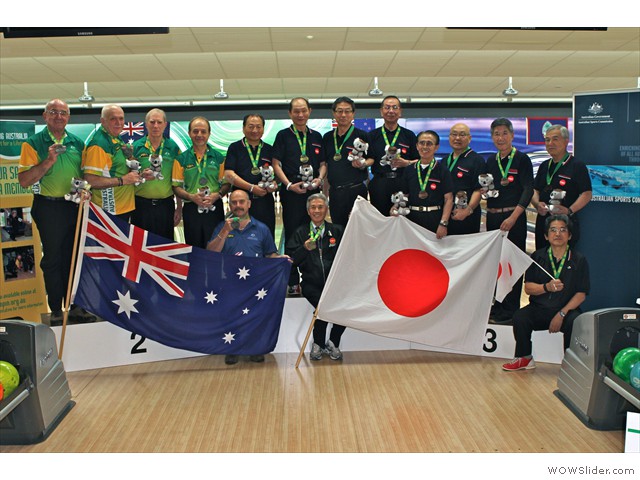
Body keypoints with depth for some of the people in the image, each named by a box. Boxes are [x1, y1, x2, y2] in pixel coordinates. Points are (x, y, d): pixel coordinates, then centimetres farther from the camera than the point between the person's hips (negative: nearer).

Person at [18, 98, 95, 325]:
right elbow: (24, 180, -11)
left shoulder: (77, 143, 9)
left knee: (73, 258, 11)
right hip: (49, 207, -4)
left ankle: (75, 306, 22)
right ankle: (56, 311, 14)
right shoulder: (33, 143, -4)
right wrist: (48, 162, -23)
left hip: (75, 206, 4)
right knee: (52, 259, 4)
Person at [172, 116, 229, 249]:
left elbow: (226, 184, 7)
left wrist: (217, 195, -13)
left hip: (215, 209, 0)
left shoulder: (218, 158, 7)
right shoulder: (181, 159, 5)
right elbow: (176, 187, 3)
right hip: (191, 210, 0)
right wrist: (191, 197, -15)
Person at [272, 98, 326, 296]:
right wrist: (289, 184, -13)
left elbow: (323, 163, 16)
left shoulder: (316, 136, 15)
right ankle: (293, 282, 5)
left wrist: (320, 178, -4)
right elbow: (276, 164, -1)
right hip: (291, 192, -3)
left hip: (313, 191, 3)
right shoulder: (283, 135, 5)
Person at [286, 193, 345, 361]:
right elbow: (291, 259, 3)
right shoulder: (300, 233, 13)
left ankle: (333, 343, 0)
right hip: (312, 284, -1)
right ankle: (318, 344, -1)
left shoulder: (337, 231, 15)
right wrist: (305, 248, -15)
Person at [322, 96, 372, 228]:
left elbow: (372, 158, 2)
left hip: (356, 189, -4)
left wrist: (363, 164, -20)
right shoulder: (327, 137, 12)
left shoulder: (361, 136, -1)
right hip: (334, 191, 4)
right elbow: (324, 164, 15)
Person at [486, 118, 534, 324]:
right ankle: (498, 308, 21)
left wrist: (513, 217, -19)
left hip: (514, 217, -6)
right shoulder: (491, 161, 12)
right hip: (492, 217, 6)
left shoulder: (522, 159, -4)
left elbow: (528, 191, -12)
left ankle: (509, 312, 7)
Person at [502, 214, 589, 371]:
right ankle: (524, 359, -4)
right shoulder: (537, 257, 6)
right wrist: (547, 287, -20)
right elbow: (528, 287, 1)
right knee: (519, 318, -26)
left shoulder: (579, 260, 2)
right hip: (539, 308, 1)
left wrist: (561, 314, -15)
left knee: (575, 323, -33)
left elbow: (581, 294, -4)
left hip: (566, 309, -1)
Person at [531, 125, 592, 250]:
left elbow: (587, 194, -10)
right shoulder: (544, 166, 16)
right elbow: (534, 190, 16)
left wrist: (569, 210, -24)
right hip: (543, 220, 6)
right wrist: (537, 204, -5)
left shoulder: (577, 166, -5)